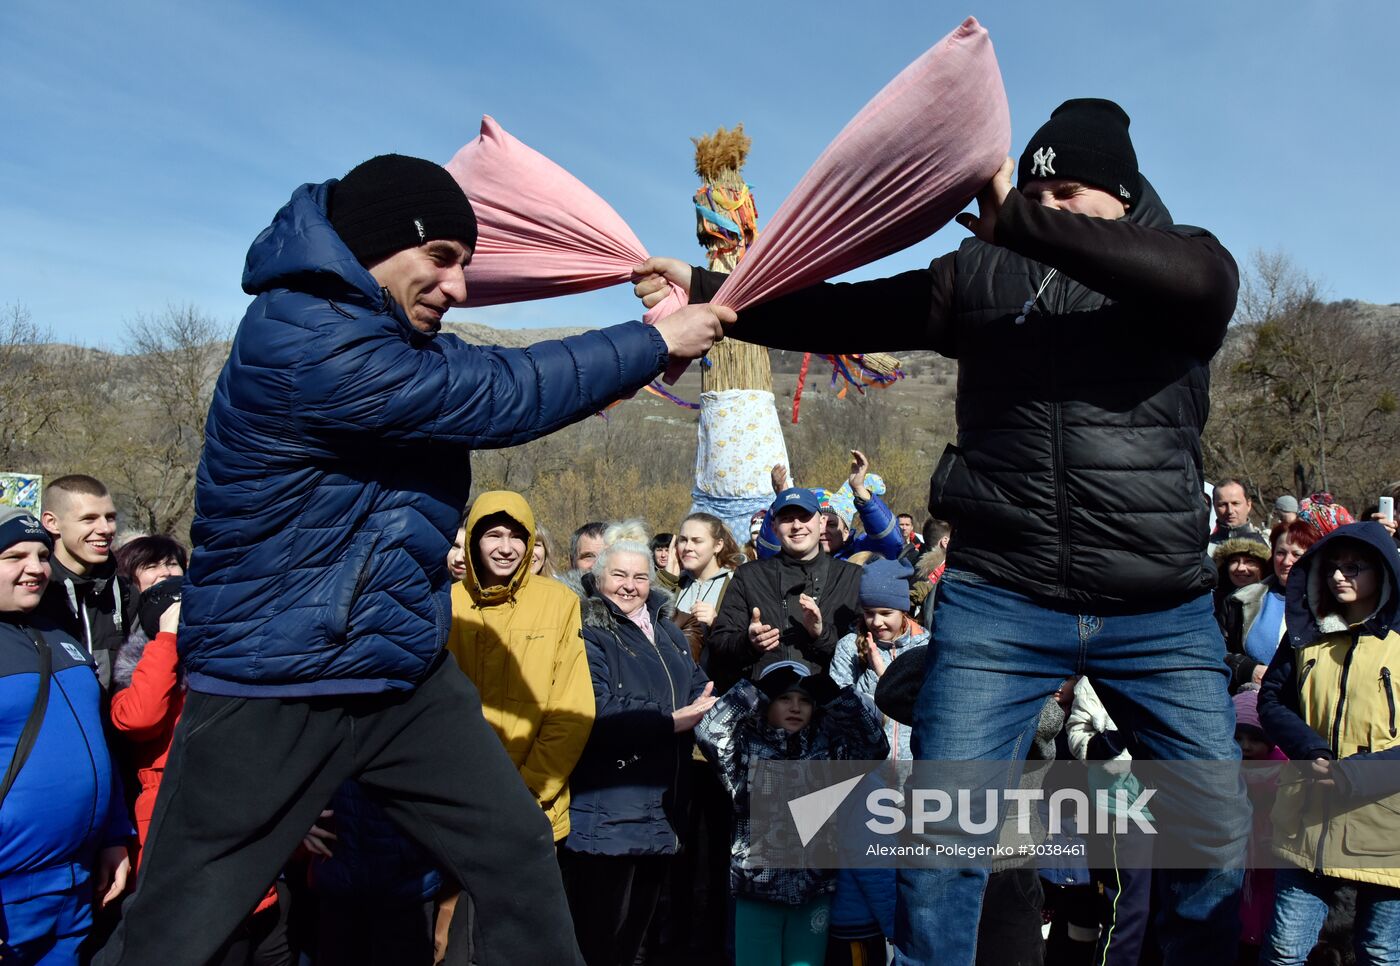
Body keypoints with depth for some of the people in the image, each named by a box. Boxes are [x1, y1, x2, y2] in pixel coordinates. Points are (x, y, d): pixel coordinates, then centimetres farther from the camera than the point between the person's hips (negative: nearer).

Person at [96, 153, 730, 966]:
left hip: (408, 674, 8)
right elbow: (501, 397, -23)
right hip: (271, 692, -8)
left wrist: (640, 357, -5)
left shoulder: (400, 338, 7)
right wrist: (654, 344, -12)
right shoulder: (303, 342, -24)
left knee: (520, 854, 6)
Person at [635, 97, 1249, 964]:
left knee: (1219, 829, 10)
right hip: (999, 600, 0)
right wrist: (705, 292, -10)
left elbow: (1202, 280, -19)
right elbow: (846, 316, 1)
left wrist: (1019, 223, -25)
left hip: (1163, 612, 1)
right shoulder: (984, 275, 8)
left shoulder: (1183, 263, 6)